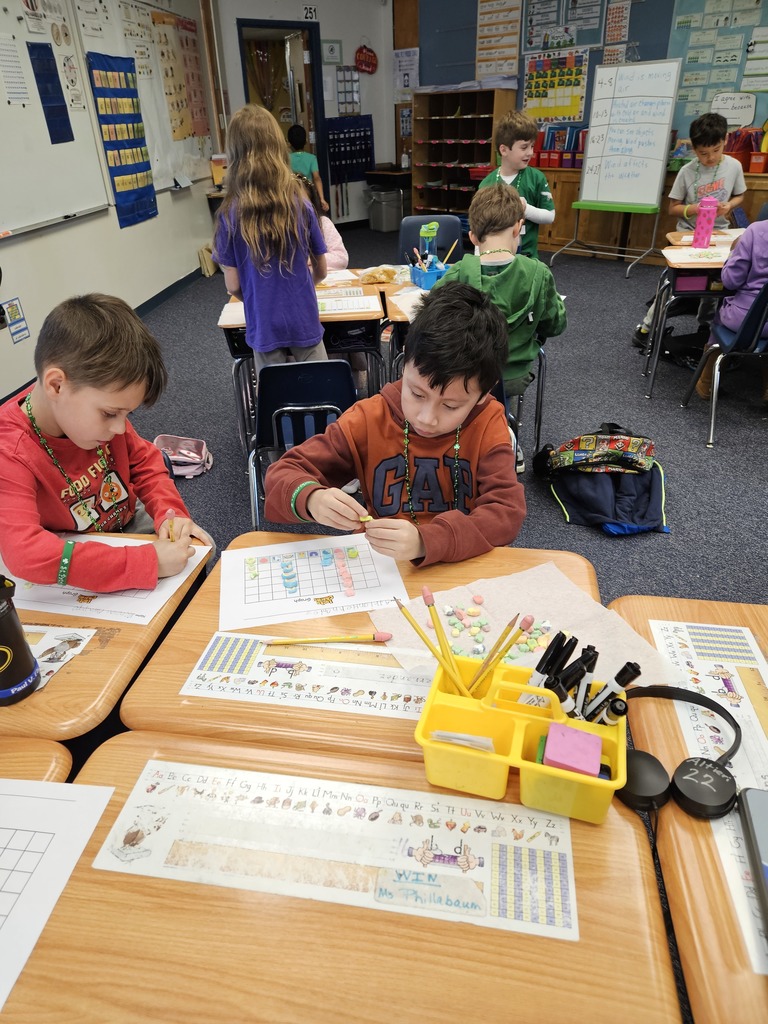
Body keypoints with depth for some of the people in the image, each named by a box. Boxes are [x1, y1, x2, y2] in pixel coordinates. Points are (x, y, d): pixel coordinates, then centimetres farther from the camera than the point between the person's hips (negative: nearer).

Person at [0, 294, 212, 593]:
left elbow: (144, 462, 0)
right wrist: (149, 562, -48)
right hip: (79, 577, -5)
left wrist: (171, 514, -20)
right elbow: (25, 553, -45)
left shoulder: (98, 407, -14)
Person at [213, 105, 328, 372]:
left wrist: (258, 300, 13)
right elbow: (321, 270, 4)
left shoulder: (229, 215, -11)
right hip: (305, 323, 1)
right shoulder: (301, 205, -7)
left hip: (263, 328, 0)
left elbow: (233, 285, -8)